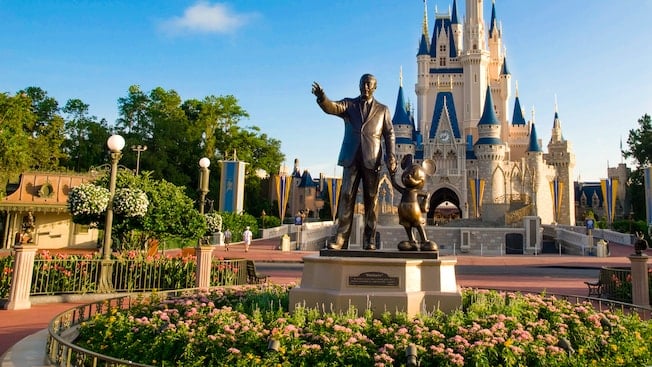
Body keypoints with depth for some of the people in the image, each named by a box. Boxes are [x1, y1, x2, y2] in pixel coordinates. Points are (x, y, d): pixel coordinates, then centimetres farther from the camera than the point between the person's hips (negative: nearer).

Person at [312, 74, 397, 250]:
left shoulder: (382, 109, 14)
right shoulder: (349, 104, 12)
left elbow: (389, 134, 9)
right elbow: (332, 108, -7)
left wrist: (391, 157, -5)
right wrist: (321, 97, -29)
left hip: (372, 160, 0)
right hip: (351, 159, 0)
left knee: (371, 200, 1)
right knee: (346, 197, -5)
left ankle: (369, 242, 5)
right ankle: (341, 239, -5)